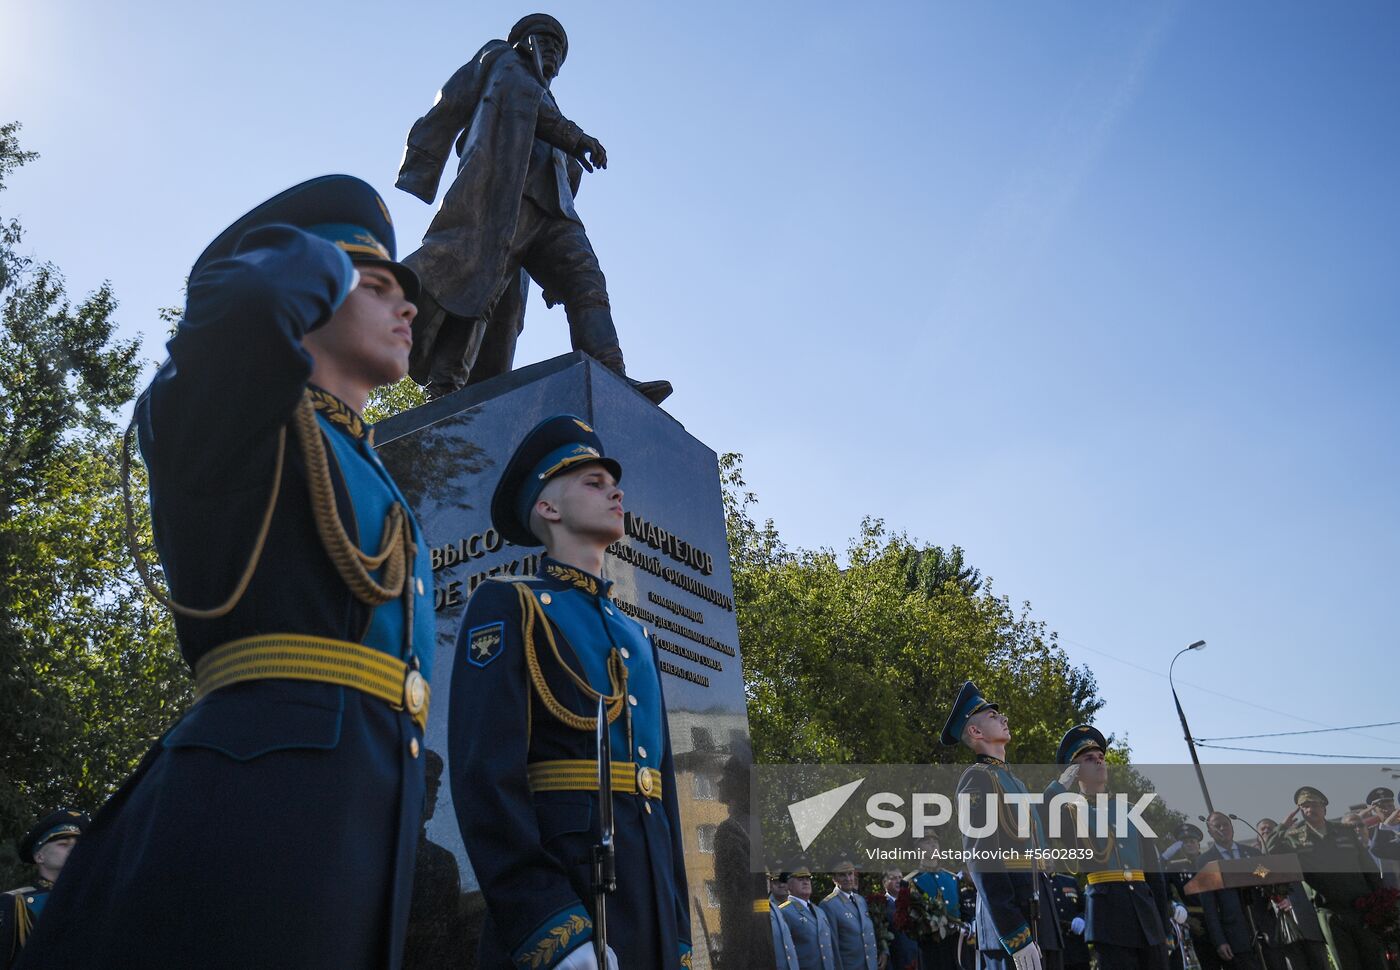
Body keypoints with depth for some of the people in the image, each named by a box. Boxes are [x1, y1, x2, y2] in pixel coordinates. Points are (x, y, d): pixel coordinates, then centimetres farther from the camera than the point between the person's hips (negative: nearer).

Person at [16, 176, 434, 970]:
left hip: (367, 826, 9)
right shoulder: (242, 418, 3)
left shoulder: (374, 482, 26)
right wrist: (321, 261, -1)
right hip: (261, 803, -8)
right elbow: (245, 301, -25)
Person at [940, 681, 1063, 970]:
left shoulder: (1014, 781, 22)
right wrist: (1017, 936, -23)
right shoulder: (978, 778, -7)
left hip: (1040, 916, 9)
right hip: (1011, 922, -9)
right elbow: (983, 862, -17)